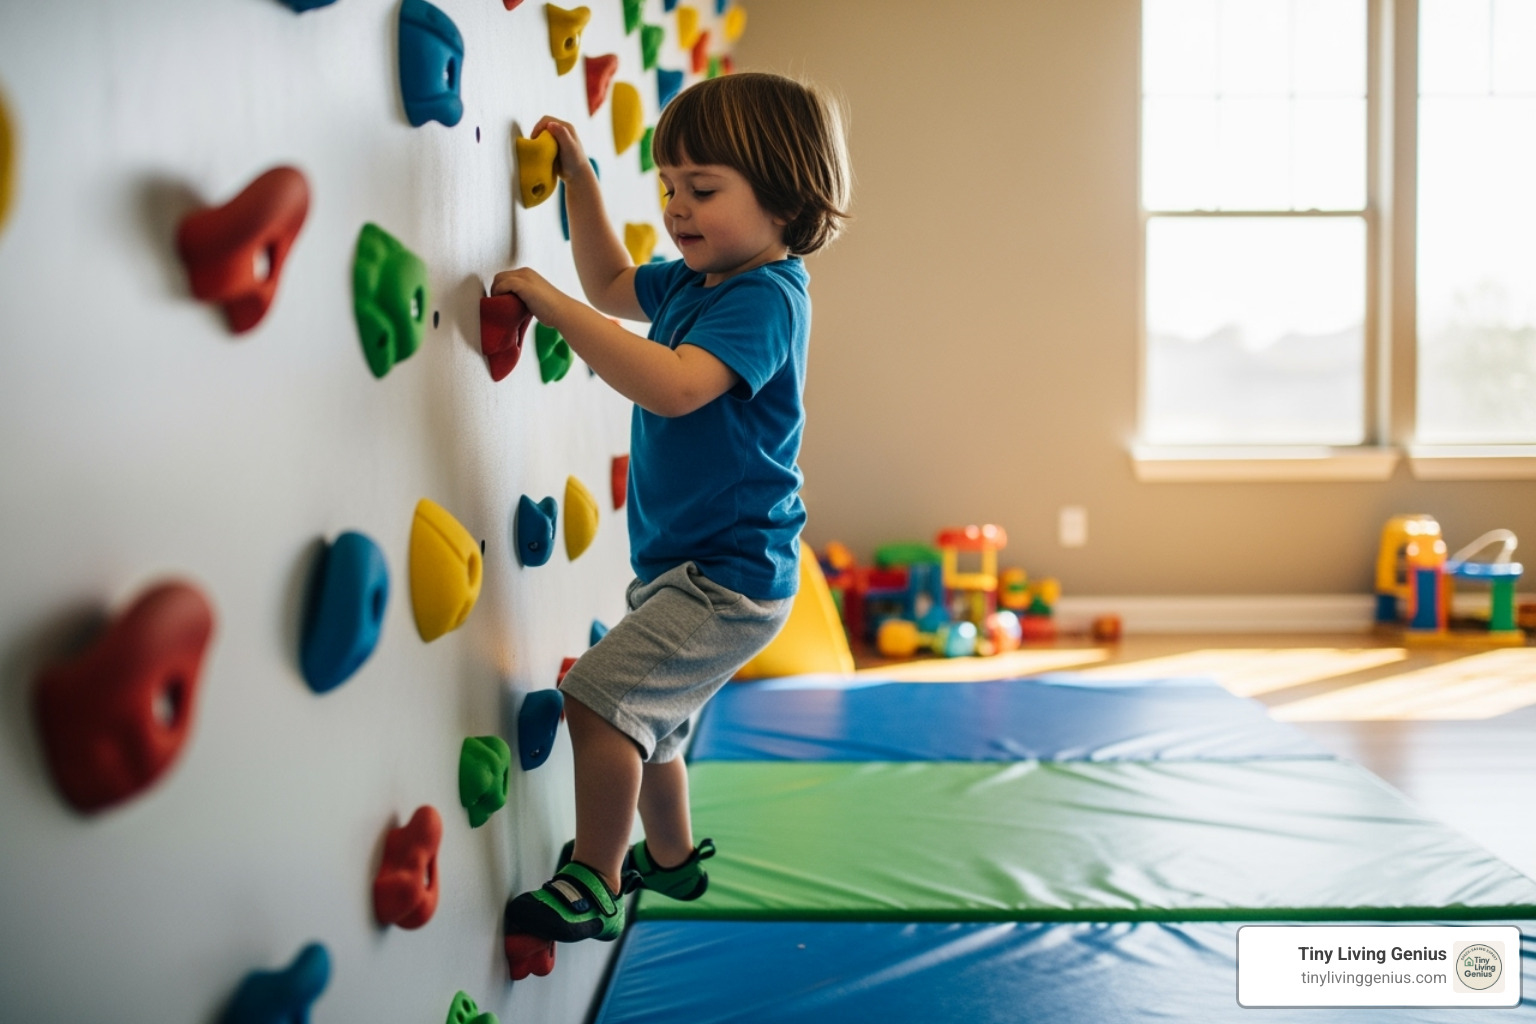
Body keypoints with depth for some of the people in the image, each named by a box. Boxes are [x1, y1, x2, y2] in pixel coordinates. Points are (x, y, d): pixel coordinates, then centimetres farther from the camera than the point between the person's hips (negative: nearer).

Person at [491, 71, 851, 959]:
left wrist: (554, 305, -34)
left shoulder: (765, 297, -20)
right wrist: (579, 176, 18)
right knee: (644, 715, 23)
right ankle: (672, 857, 45)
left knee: (600, 696, -16)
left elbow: (674, 384, -36)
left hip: (732, 575, -10)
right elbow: (613, 283, 28)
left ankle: (595, 885, 0)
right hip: (688, 563, 10)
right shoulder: (696, 281, 9)